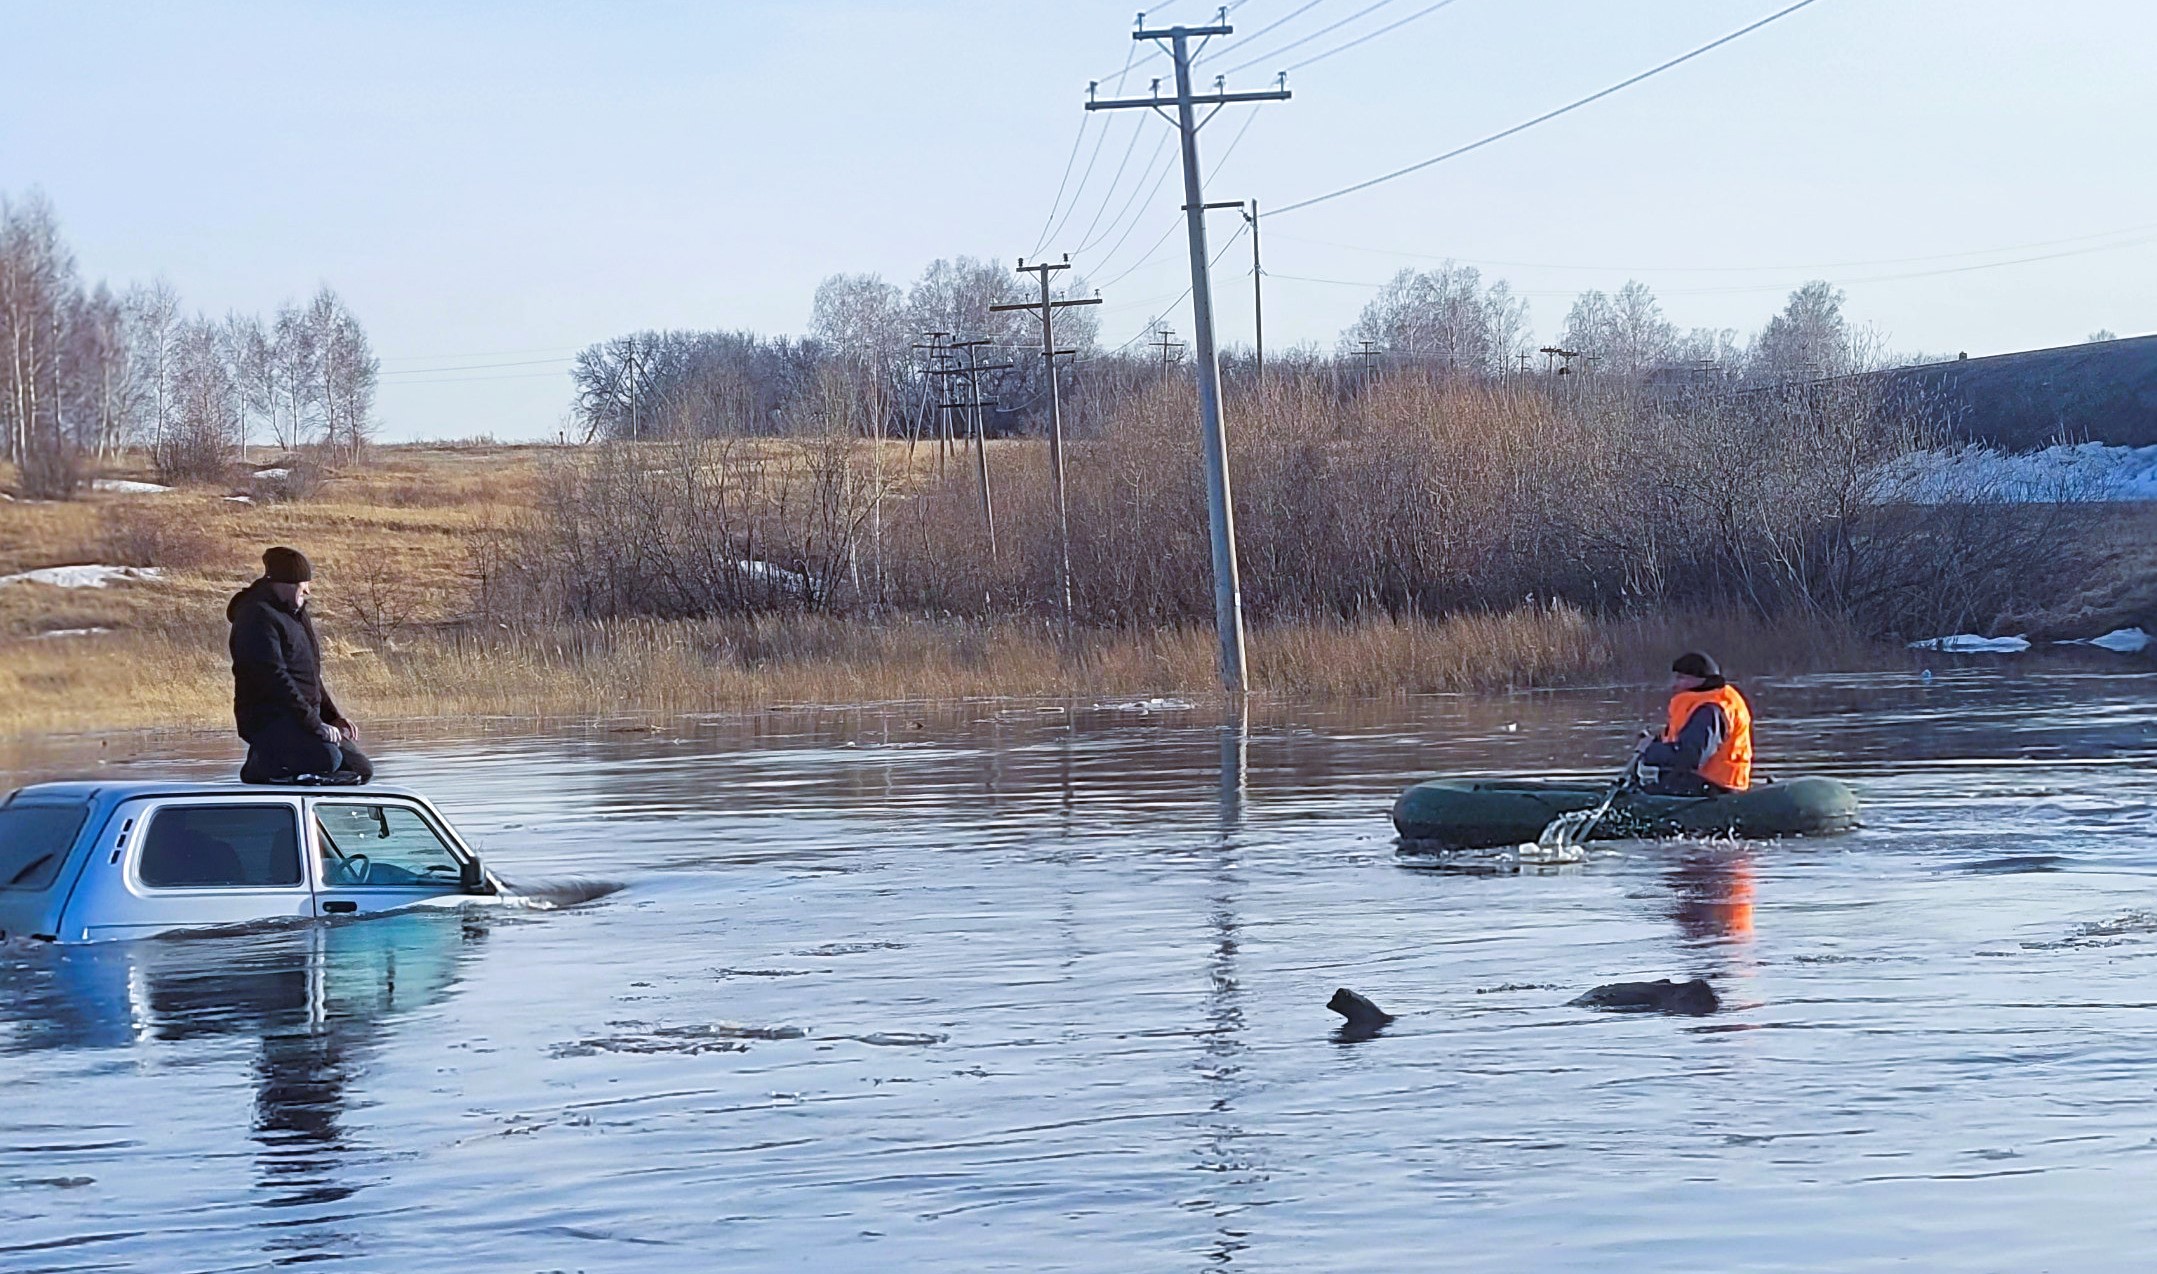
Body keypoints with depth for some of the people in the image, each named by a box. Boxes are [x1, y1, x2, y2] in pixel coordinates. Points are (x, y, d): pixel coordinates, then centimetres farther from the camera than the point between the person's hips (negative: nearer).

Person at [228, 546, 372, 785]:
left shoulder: (294, 615, 20)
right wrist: (314, 724, -23)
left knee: (361, 770, 1)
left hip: (304, 718, 10)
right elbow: (274, 677, -21)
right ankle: (262, 765, -10)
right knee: (327, 758, -33)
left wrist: (333, 717, 11)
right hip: (267, 720, -10)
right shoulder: (258, 616, -13)